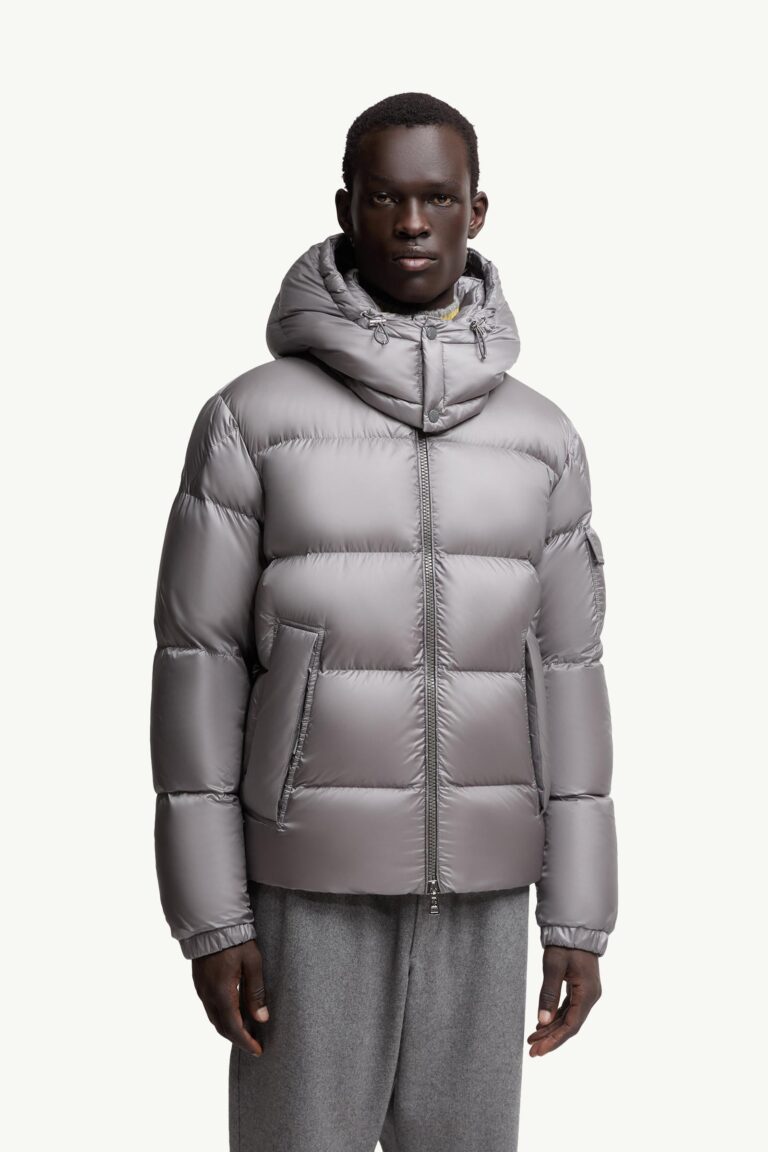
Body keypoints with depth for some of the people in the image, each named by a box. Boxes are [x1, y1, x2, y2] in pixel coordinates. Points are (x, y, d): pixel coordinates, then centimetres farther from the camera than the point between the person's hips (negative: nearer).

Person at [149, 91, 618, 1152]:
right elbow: (198, 659, -5)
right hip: (315, 880, -2)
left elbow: (564, 674, 5)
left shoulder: (542, 438, 3)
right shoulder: (250, 418, -6)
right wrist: (210, 919, -9)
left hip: (472, 884, 3)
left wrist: (580, 918, 2)